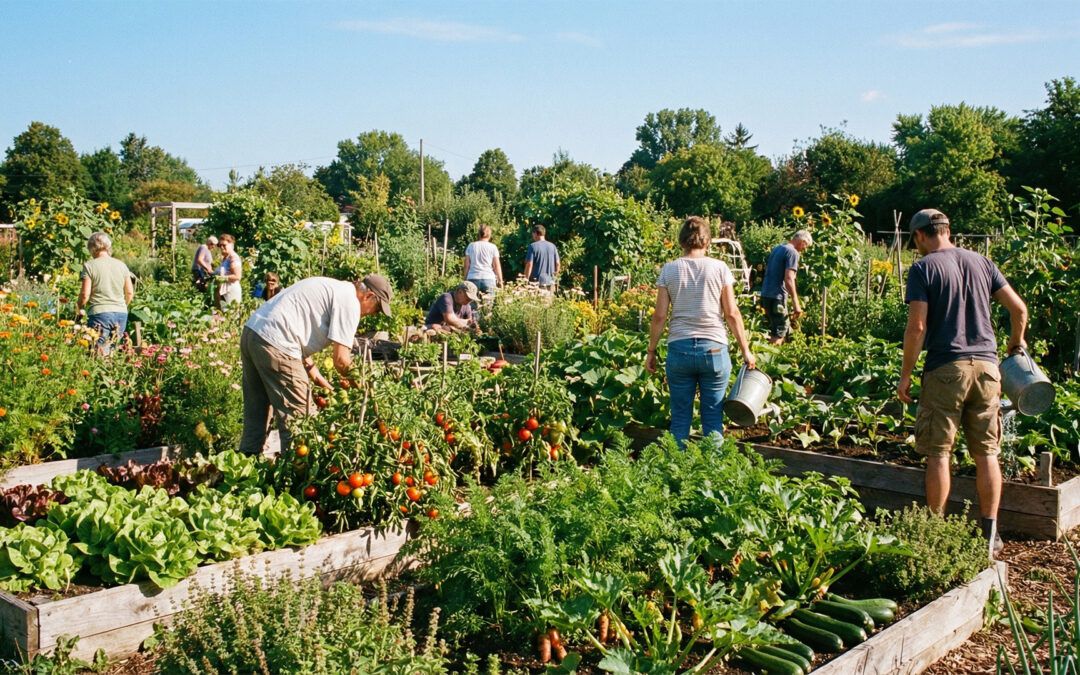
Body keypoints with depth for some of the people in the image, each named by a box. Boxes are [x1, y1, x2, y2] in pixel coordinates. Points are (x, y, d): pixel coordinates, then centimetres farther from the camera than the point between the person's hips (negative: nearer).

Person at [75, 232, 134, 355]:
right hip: (121, 313, 5)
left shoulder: (89, 266, -4)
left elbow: (85, 294, -7)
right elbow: (130, 293, 12)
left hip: (100, 312, -5)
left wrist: (78, 308, 11)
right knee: (114, 349, 11)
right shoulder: (122, 265, 9)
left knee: (100, 352, -4)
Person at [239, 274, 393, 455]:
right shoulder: (349, 301, -7)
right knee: (297, 418, -1)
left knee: (256, 415, 19)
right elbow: (341, 358, -11)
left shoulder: (330, 288, 22)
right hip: (275, 345, -10)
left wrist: (315, 375, 20)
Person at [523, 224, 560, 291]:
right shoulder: (552, 246, 7)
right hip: (550, 283, 5)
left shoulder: (533, 246, -7)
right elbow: (557, 264, 9)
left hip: (537, 283, -5)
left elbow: (529, 264, -11)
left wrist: (526, 280, -4)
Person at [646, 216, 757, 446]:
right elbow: (732, 313, -1)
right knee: (713, 416, 8)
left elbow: (660, 315, 0)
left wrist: (651, 351, 9)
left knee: (680, 417, 9)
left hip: (679, 349, 1)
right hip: (714, 349, -1)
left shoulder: (669, 270, 2)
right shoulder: (719, 268, 0)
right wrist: (745, 350, 7)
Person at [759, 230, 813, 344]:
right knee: (779, 333, -4)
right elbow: (788, 279, -20)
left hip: (765, 294, 9)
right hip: (777, 296, -9)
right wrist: (796, 304, -20)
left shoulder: (777, 248, 17)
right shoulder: (793, 253, -11)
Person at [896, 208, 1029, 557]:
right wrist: (1016, 344, 28)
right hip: (986, 365, 5)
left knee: (938, 454, 4)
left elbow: (917, 327, -12)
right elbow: (1019, 309, 9)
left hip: (945, 369, -4)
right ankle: (990, 535, 14)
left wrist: (905, 375, -4)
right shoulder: (981, 262, 10)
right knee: (987, 453, 9)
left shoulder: (923, 268, -4)